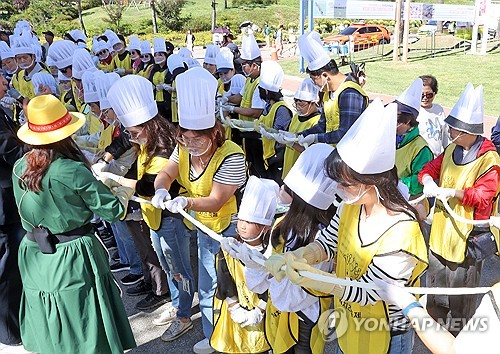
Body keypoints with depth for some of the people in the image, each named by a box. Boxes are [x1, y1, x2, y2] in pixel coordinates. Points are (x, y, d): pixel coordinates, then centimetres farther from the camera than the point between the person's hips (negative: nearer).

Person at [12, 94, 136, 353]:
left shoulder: (19, 168, -5)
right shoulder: (74, 171, -21)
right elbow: (113, 211, -14)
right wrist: (126, 190, 7)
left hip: (34, 256, 6)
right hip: (73, 259, -5)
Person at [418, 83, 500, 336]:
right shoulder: (451, 150, 3)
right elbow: (429, 169, 6)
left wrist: (453, 192, -31)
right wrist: (429, 182, -15)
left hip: (467, 235, -6)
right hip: (440, 233, 6)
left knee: (461, 297, 9)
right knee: (436, 287, 23)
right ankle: (434, 323, 43)